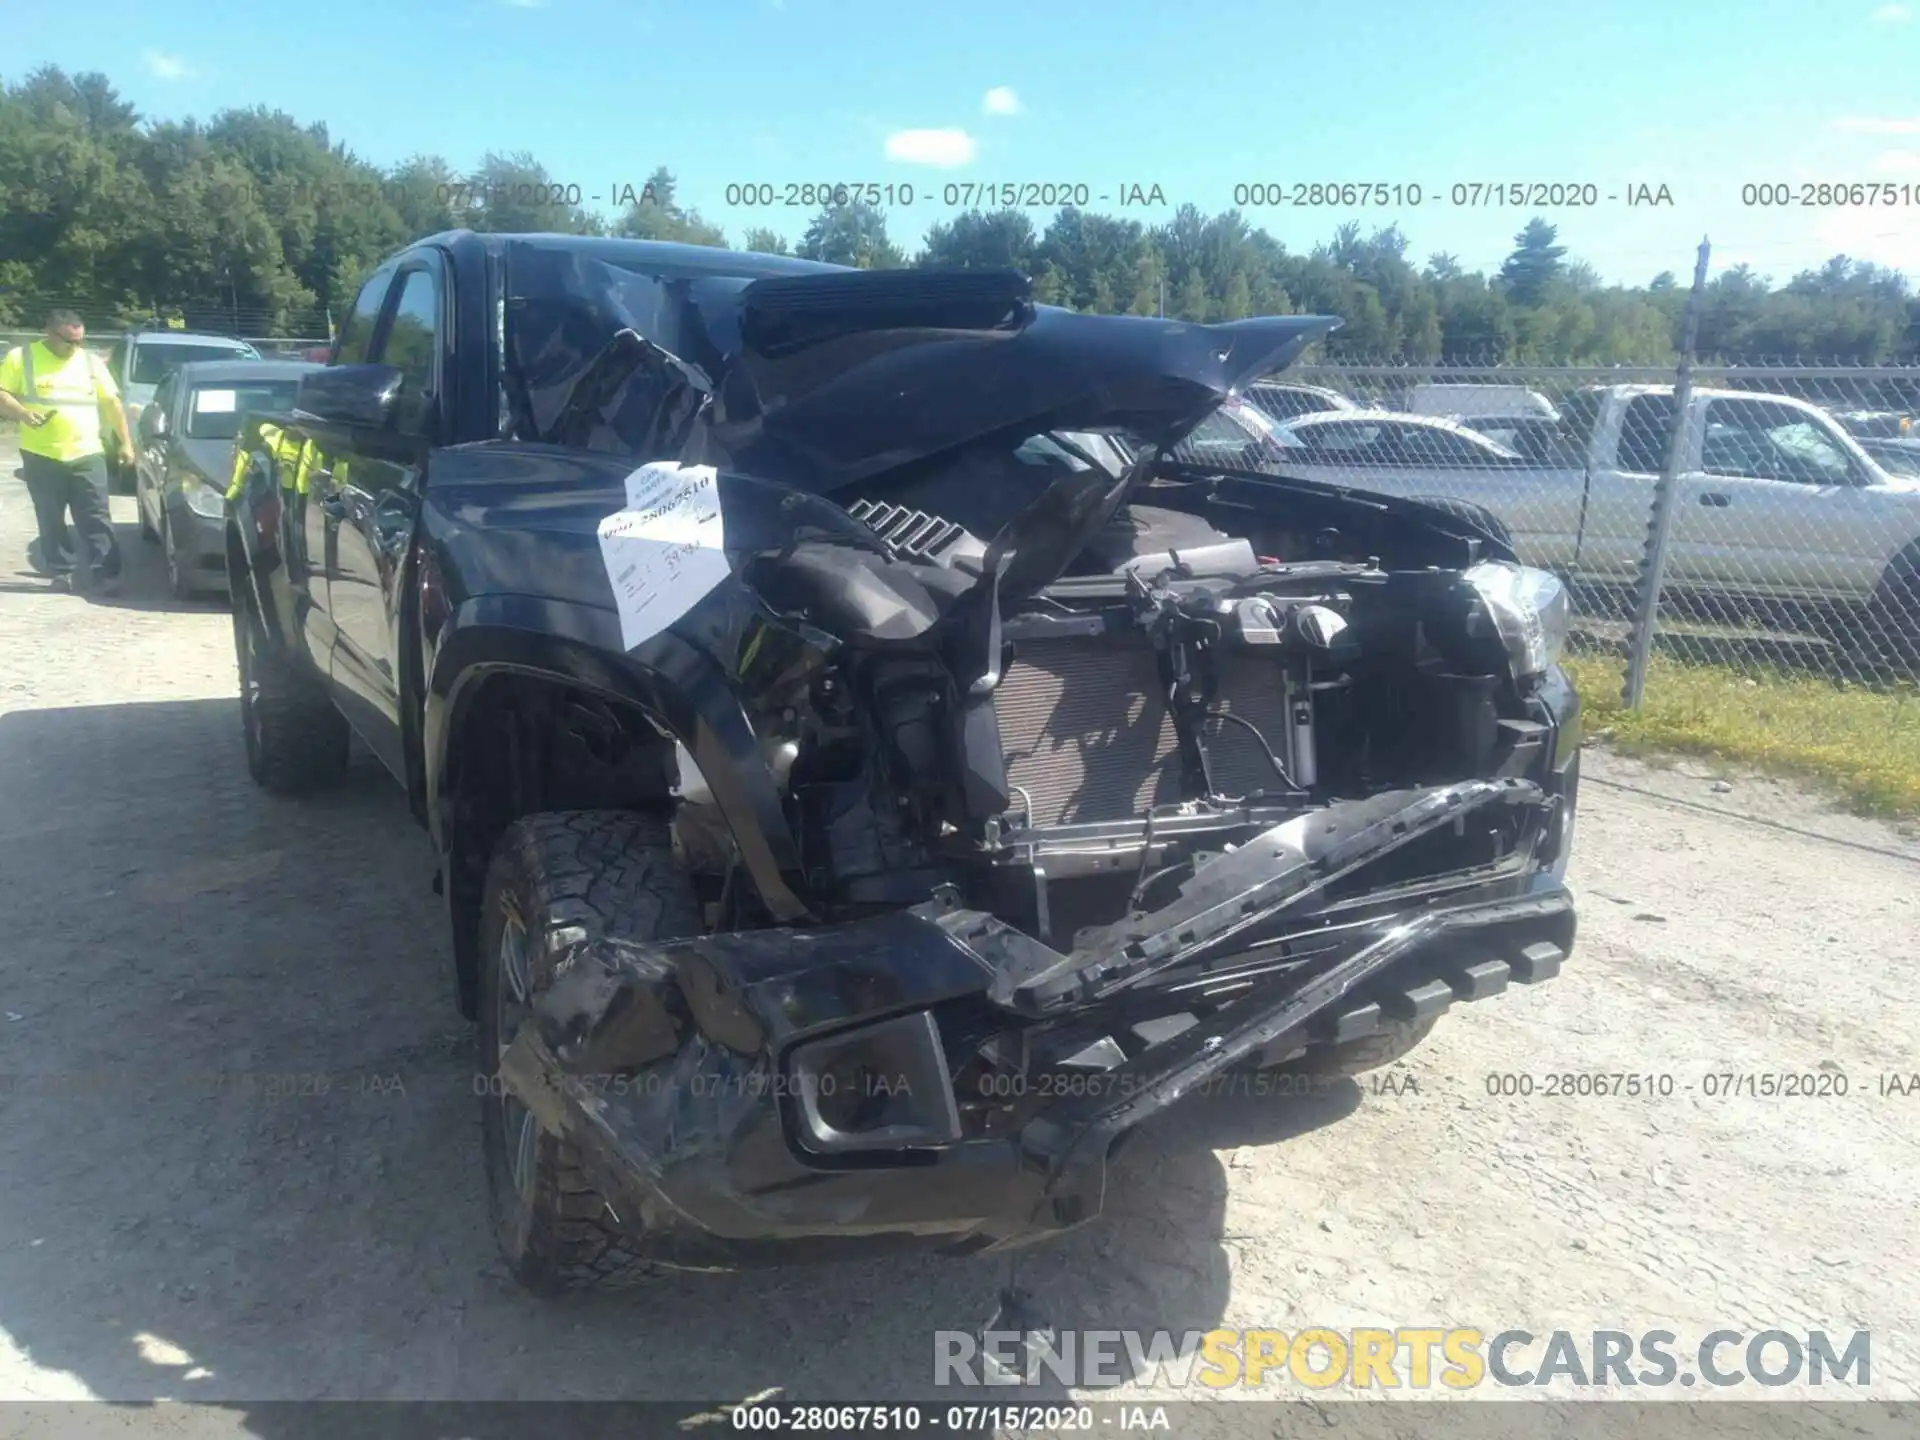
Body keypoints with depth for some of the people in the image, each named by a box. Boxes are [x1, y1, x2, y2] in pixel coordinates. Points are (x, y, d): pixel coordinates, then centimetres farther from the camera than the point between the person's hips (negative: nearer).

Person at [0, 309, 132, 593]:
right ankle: (63, 572, 12)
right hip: (41, 456, 0)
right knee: (51, 522, 4)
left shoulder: (91, 361, 9)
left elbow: (112, 403, 12)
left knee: (96, 519, -3)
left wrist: (126, 442, 8)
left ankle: (107, 573, -4)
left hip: (87, 455, 1)